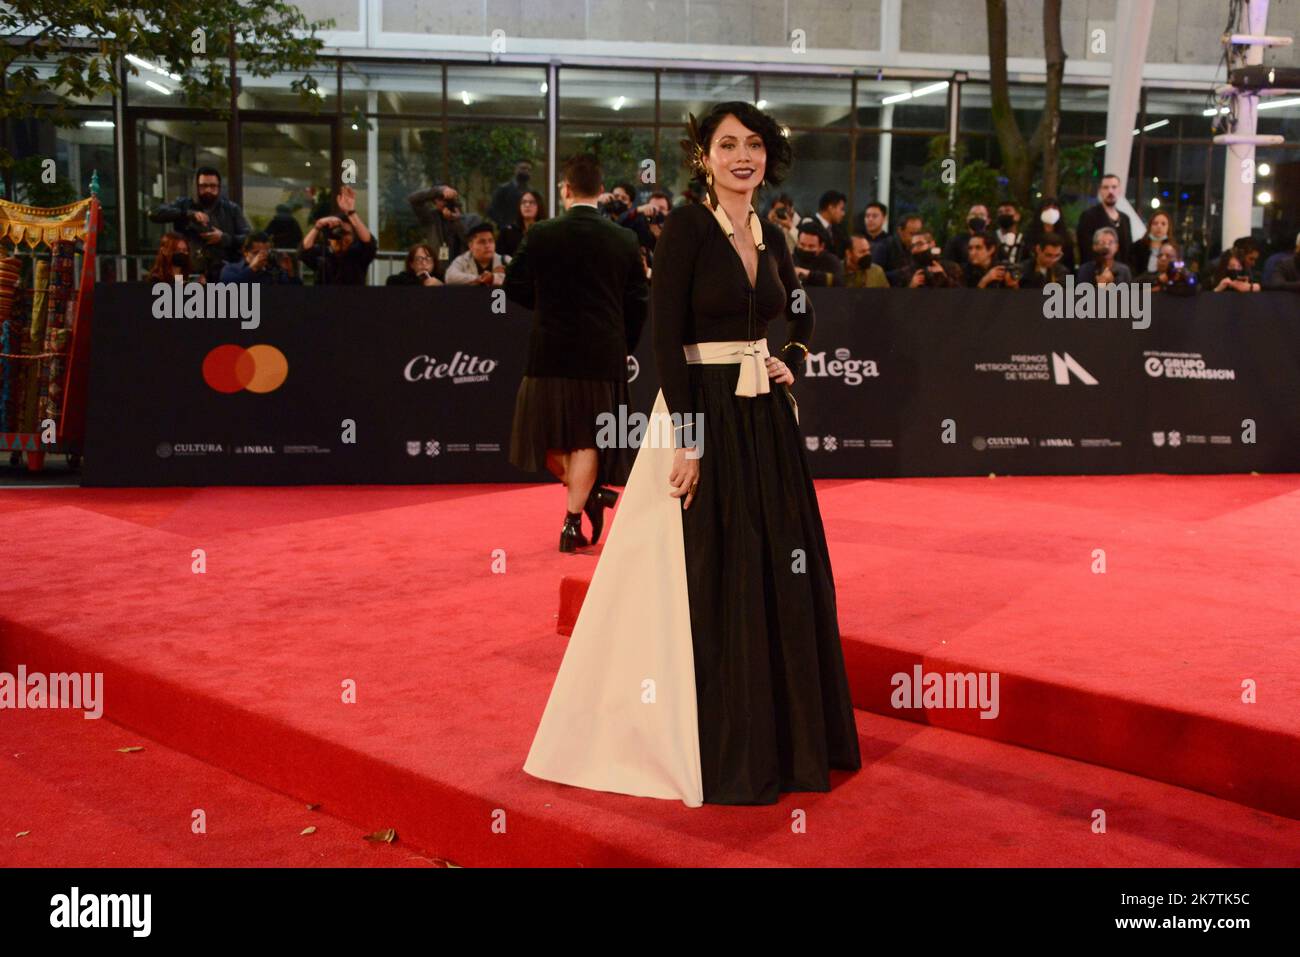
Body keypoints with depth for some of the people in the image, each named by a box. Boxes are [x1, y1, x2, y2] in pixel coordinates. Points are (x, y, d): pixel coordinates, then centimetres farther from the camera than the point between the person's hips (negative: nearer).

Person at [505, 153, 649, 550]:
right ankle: (572, 524, 8)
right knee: (586, 439, 7)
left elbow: (514, 286, -1)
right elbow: (639, 301, 1)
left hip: (550, 352, -1)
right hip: (603, 355, 1)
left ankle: (590, 492, 16)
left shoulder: (541, 234, -5)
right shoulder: (625, 240, -2)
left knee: (547, 433, 17)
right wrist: (623, 349, 13)